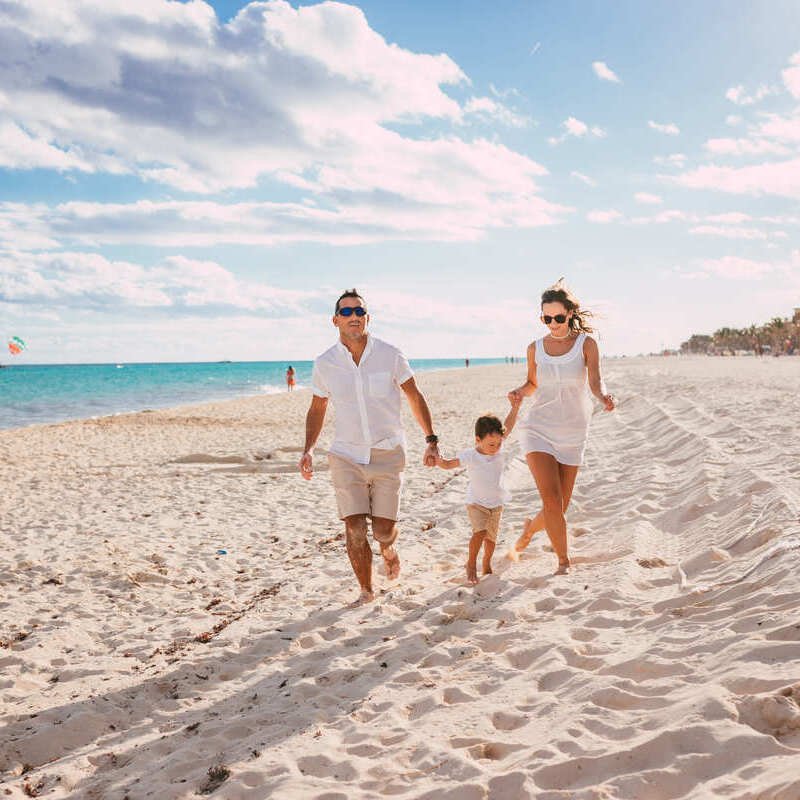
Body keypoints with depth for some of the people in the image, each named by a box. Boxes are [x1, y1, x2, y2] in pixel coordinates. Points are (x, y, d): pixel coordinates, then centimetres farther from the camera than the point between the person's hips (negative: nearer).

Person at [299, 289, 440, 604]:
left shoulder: (389, 356, -5)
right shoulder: (325, 364, -2)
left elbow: (415, 397, 5)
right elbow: (317, 409, 12)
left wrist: (431, 440, -1)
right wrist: (308, 450, 1)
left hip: (387, 454, 0)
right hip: (346, 456, 1)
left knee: (383, 530, -1)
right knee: (355, 530, -7)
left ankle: (388, 548, 37)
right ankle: (366, 591, 13)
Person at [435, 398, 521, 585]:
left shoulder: (498, 449, -6)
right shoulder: (470, 456, -17)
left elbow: (508, 427, 0)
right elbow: (448, 464, -16)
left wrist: (514, 408, -8)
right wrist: (436, 459, -35)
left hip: (496, 503, 4)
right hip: (476, 503, -4)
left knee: (491, 536, 10)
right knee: (480, 532, -21)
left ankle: (487, 565, 33)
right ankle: (471, 564, -4)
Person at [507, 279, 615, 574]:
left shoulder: (586, 344, -2)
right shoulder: (535, 348, 3)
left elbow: (595, 382, -13)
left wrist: (604, 396, -36)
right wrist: (518, 392, -7)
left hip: (572, 434, 1)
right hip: (538, 428, 0)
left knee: (560, 505, 6)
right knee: (551, 497, -17)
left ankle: (529, 530, 37)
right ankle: (564, 562, -2)